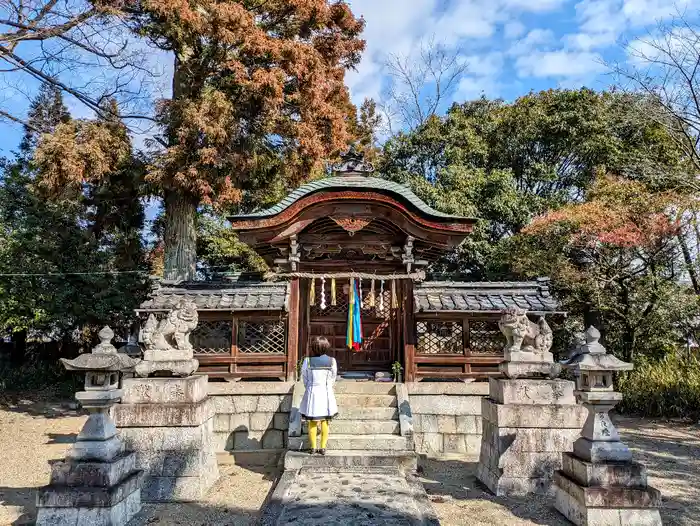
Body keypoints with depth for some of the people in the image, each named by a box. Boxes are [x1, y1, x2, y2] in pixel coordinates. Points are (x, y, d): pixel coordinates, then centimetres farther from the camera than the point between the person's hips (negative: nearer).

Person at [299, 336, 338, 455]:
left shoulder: (307, 361, -11)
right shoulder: (332, 361, -7)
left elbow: (304, 378, 0)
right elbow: (333, 378, 4)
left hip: (312, 393, -1)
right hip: (326, 393, 1)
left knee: (312, 422, 10)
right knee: (325, 422, 12)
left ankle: (313, 448, 15)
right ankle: (323, 448, 13)